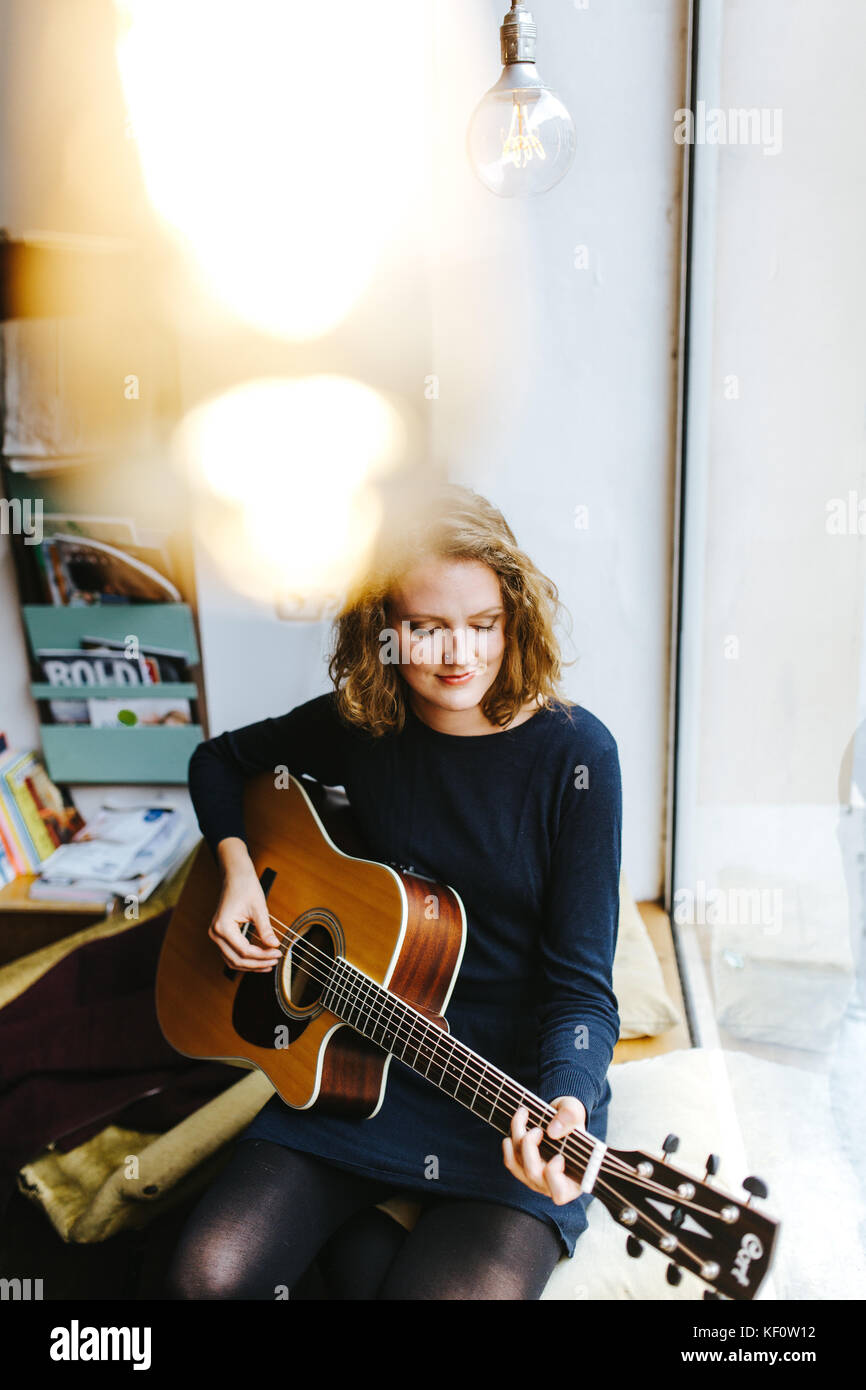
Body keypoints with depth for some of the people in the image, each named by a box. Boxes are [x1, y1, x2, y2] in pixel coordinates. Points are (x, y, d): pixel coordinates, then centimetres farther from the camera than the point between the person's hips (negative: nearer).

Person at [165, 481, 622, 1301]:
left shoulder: (573, 753, -14)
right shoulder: (359, 724, -3)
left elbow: (580, 982, -13)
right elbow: (219, 761, 16)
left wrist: (566, 1099, -32)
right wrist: (237, 865, -2)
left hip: (516, 1081, -2)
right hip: (362, 1062, 3)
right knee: (209, 1275, -14)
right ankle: (358, 1238, 10)